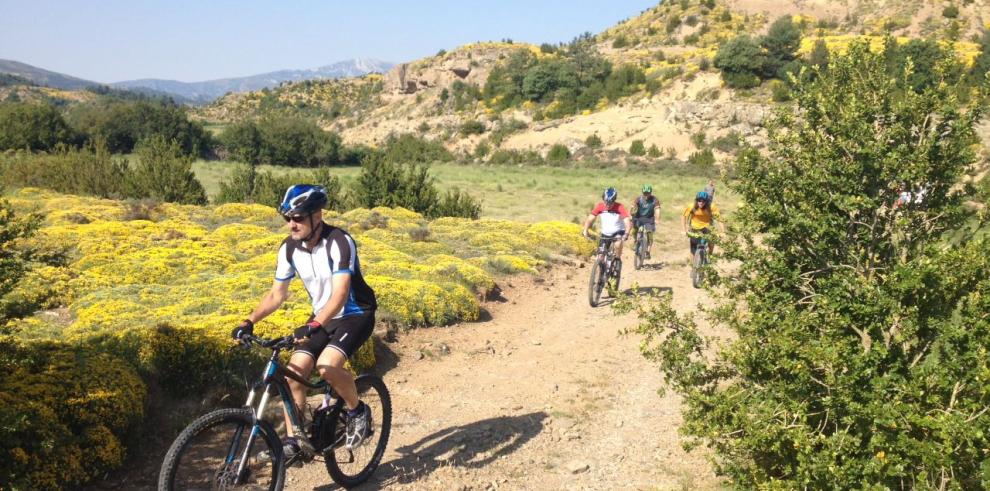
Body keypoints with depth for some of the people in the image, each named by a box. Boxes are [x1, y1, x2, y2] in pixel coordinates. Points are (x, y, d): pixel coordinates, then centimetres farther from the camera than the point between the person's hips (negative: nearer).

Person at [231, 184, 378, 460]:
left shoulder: (339, 242, -26)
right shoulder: (289, 249, -7)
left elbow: (340, 294, -34)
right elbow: (277, 294, -1)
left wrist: (314, 325, -47)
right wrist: (250, 321, -15)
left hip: (355, 314, -6)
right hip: (322, 317, 6)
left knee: (326, 365, -29)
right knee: (293, 371, -9)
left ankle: (358, 411, -2)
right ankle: (294, 439, 4)